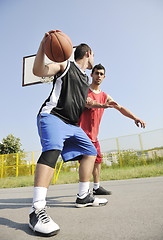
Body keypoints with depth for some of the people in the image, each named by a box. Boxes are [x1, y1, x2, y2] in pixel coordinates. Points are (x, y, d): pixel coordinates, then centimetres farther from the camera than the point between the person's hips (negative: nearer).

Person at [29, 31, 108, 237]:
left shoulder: (85, 79, 25)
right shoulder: (65, 65, 3)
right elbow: (38, 71, -13)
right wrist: (43, 46, -26)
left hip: (71, 124, 9)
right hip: (52, 116, -8)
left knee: (90, 152, 8)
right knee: (52, 150, -33)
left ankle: (83, 196, 17)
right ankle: (37, 209, -32)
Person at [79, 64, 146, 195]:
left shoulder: (105, 96, 14)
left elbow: (120, 108, 10)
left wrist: (135, 117, -3)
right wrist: (101, 105, -40)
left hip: (93, 134, 7)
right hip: (82, 131, -6)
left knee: (97, 159, 9)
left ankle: (97, 187, 22)